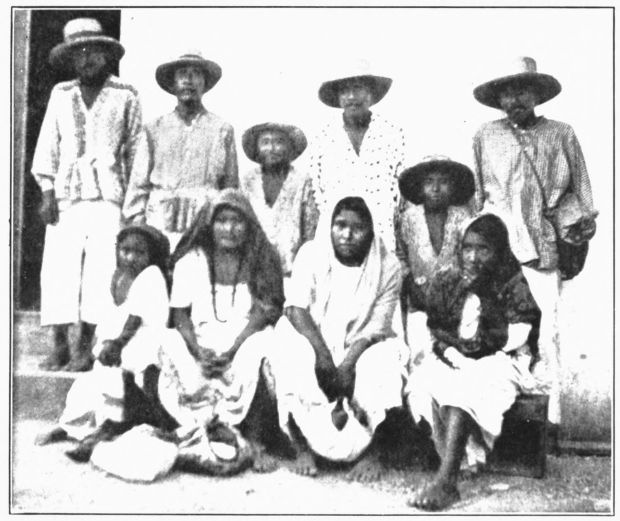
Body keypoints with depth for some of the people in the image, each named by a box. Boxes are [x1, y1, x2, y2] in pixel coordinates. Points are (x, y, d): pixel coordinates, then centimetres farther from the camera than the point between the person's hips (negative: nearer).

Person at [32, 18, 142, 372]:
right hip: (66, 195, 3)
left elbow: (135, 150, 6)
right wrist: (47, 193, 2)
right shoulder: (61, 94, 14)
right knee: (58, 267, -4)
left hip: (108, 195, -2)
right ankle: (60, 346, 4)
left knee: (101, 269, -7)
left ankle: (85, 348, 0)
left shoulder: (126, 96, 7)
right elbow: (48, 146, 13)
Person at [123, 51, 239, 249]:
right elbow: (139, 183, 11)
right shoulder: (154, 129, 12)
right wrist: (136, 224, 2)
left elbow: (230, 186, 10)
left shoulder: (222, 130, 10)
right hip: (160, 224, 1)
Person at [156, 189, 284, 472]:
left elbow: (263, 312, -4)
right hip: (200, 346, 1)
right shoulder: (190, 260, 7)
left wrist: (232, 350, -19)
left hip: (242, 345, -1)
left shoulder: (263, 261, 4)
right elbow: (180, 314, 2)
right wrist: (200, 352, -16)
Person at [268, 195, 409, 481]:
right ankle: (303, 448, -13)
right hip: (312, 342, 0)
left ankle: (373, 453, -11)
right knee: (289, 359, -31)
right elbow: (295, 309, -15)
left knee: (386, 364, -31)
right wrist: (323, 355, -27)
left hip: (362, 348, 0)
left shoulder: (387, 267, -8)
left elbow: (377, 328, -12)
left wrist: (347, 364, -28)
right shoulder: (311, 254, -7)